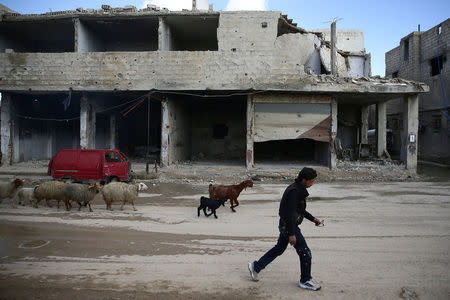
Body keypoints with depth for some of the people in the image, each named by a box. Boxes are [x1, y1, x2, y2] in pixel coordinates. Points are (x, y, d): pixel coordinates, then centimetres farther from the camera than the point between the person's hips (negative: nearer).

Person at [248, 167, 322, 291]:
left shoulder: (298, 189, 9)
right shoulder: (294, 191, -23)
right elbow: (290, 214, -26)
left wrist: (313, 218, 22)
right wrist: (291, 234, -25)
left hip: (285, 225, 10)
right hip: (289, 226, -10)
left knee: (279, 249, 21)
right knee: (305, 252, 2)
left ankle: (255, 266, 28)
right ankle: (305, 281, 18)